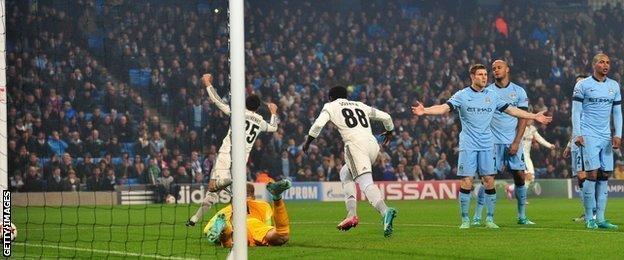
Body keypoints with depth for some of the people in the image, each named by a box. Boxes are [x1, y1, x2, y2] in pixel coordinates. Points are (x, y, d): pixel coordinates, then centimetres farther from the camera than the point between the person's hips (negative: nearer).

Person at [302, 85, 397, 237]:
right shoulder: (361, 106, 30)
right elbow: (386, 117, 31)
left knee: (366, 183, -20)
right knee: (345, 173, 26)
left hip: (355, 144, -6)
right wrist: (389, 132, 51)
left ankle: (385, 211, -45)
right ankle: (351, 214, 12)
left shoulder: (330, 106, 17)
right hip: (373, 145, 6)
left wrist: (308, 142, 15)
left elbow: (318, 124, 1)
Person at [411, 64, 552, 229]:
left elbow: (511, 110, 16)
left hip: (487, 145, 3)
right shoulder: (462, 95, 1)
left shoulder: (492, 96, 10)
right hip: (468, 145, -3)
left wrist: (534, 116, 15)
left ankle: (490, 219, 7)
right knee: (466, 182, -6)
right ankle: (465, 220, 2)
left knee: (489, 181, -2)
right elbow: (445, 108, -10)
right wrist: (425, 111, -27)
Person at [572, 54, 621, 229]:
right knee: (592, 174, -11)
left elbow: (617, 112, 16)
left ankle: (600, 218, 6)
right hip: (588, 136, -5)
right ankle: (589, 218, -5)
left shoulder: (614, 86, 13)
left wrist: (617, 134, 5)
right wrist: (577, 134, -11)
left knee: (605, 176, 2)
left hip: (606, 136, 5)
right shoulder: (583, 85, -1)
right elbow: (576, 111, -2)